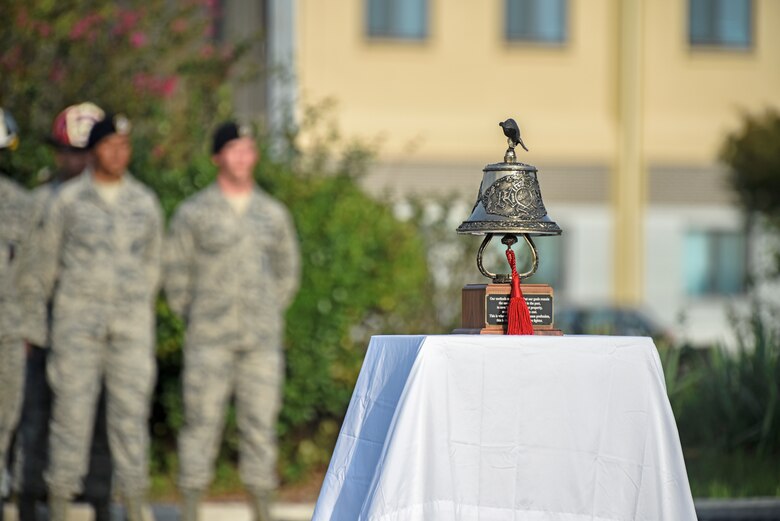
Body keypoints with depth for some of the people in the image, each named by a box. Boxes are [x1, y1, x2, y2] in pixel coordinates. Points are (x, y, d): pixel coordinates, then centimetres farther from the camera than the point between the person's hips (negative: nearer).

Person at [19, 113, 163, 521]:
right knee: (71, 411, -4)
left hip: (130, 322, 2)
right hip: (77, 319, -2)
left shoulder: (145, 203, 6)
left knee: (131, 412, 0)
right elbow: (43, 261, 5)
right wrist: (33, 321, 5)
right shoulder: (68, 200, -1)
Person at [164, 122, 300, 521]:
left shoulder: (273, 214, 10)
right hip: (209, 340, -3)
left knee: (260, 424, 3)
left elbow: (287, 270, 20)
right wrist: (194, 319, 3)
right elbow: (176, 272, 5)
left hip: (262, 340, 3)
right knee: (202, 421, -4)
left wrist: (268, 318, 12)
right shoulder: (194, 213, 0)